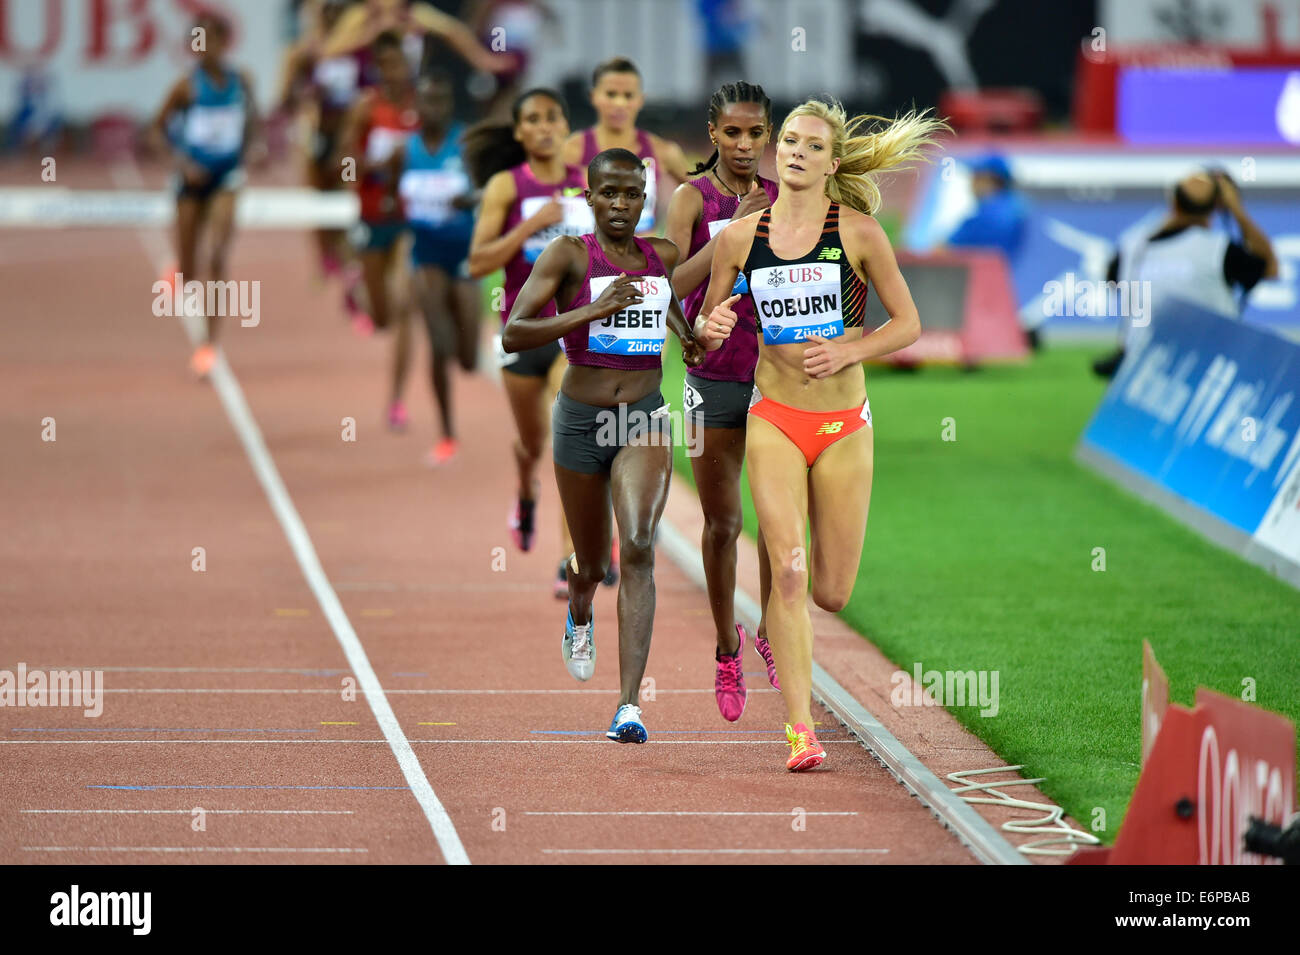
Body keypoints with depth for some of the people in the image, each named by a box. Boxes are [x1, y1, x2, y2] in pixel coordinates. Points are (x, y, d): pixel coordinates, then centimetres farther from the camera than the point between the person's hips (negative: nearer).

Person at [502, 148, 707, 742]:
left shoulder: (664, 256, 4)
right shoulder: (568, 256, -9)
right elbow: (512, 336, -18)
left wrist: (684, 333, 7)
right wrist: (592, 311, -28)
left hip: (644, 419, 1)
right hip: (582, 419, -1)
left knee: (639, 549, -20)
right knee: (592, 566, 15)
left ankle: (629, 706, -24)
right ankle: (579, 617, 55)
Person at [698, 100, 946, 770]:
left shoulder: (859, 232, -3)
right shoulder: (740, 237, 2)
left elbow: (907, 324, 3)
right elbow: (707, 327, 12)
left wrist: (850, 351, -13)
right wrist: (711, 326, -11)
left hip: (844, 425, 0)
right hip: (774, 419, 0)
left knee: (831, 593, 4)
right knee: (787, 571, -17)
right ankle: (800, 728, -15)